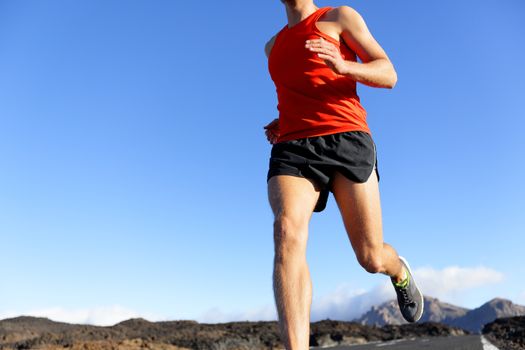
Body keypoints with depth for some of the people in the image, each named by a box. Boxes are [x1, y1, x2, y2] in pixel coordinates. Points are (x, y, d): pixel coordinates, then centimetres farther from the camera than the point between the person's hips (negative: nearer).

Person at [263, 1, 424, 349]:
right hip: (292, 150, 3)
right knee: (288, 233, -28)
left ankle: (399, 271, 37)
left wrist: (342, 65, -16)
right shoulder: (273, 46, 29)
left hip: (346, 140, -3)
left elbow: (388, 75, 5)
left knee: (372, 259, -2)